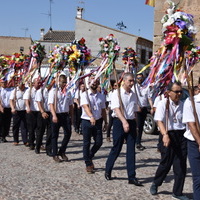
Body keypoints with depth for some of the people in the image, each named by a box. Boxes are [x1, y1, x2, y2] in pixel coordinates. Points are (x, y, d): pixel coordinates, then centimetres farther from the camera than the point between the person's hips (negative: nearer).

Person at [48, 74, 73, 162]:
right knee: (55, 135, 4)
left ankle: (62, 152, 16)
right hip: (56, 115, -4)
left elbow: (70, 105, 15)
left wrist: (71, 117, 10)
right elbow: (51, 104, -11)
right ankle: (55, 155, 14)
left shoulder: (68, 92, 11)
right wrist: (54, 115, -23)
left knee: (68, 133, -3)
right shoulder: (53, 91, -2)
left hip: (66, 115, 4)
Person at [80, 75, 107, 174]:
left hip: (98, 121, 4)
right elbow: (85, 106, -21)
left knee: (99, 142, 0)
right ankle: (88, 164, 13)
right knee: (87, 143, 3)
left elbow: (103, 110, 15)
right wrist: (91, 116, -38)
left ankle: (90, 157, 28)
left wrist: (105, 122, 12)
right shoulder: (85, 94, -5)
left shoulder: (101, 96, 10)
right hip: (86, 121, -4)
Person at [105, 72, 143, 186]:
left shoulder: (133, 95, 12)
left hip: (131, 123, 5)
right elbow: (117, 109, -18)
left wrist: (135, 126, 14)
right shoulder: (117, 93, -6)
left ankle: (132, 177, 4)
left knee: (131, 150, 2)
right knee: (116, 148, 4)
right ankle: (108, 171, 25)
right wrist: (124, 122, -31)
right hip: (119, 122, -5)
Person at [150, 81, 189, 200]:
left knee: (181, 166, 5)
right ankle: (155, 184, 30)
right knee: (166, 163, 3)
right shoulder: (163, 103, -5)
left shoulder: (182, 105, 9)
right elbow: (159, 121, -13)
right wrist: (165, 135, -28)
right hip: (169, 136, -4)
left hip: (182, 135, 4)